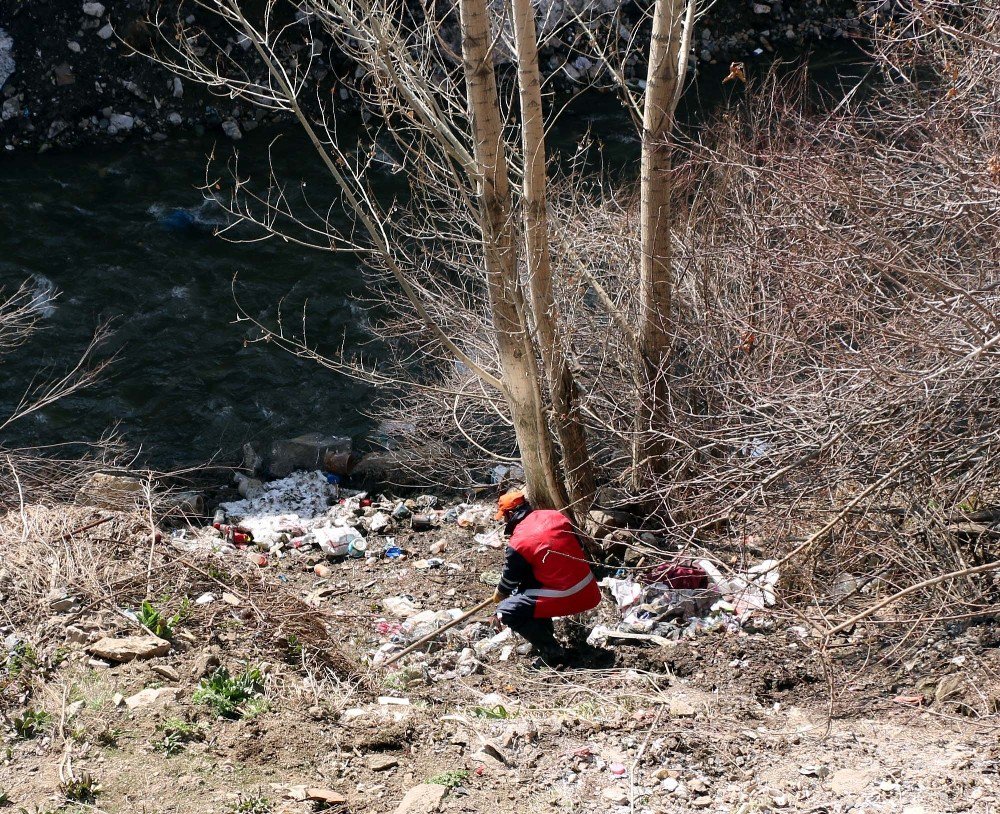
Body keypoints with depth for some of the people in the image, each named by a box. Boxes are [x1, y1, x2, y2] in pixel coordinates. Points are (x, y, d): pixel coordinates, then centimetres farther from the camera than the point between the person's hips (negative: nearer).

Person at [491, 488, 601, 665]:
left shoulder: (518, 543, -12)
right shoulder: (556, 516, 5)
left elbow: (510, 579, 4)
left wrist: (499, 595, 26)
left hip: (566, 598, -8)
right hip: (588, 591, 8)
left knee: (505, 612, -1)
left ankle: (551, 651, -3)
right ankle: (546, 634, 28)